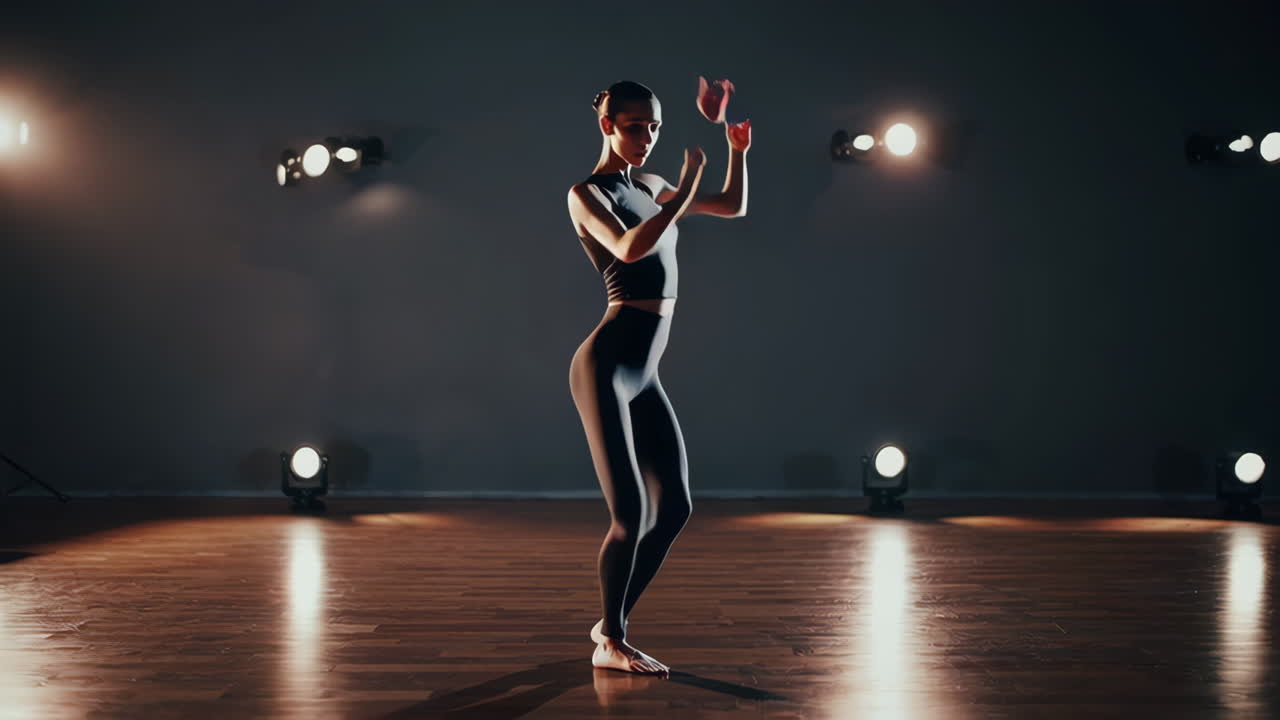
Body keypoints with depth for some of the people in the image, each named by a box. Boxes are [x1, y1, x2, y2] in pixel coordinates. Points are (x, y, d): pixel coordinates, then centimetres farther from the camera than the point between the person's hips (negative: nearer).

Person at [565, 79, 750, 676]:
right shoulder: (586, 193, -3)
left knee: (674, 508, 9)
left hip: (643, 374, 8)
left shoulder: (650, 188, 19)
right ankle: (610, 644, 8)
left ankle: (611, 625, 23)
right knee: (631, 513, -10)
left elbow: (734, 206, 25)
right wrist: (687, 190, -19)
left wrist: (735, 146, 11)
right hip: (606, 365, -8)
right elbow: (628, 247, -23)